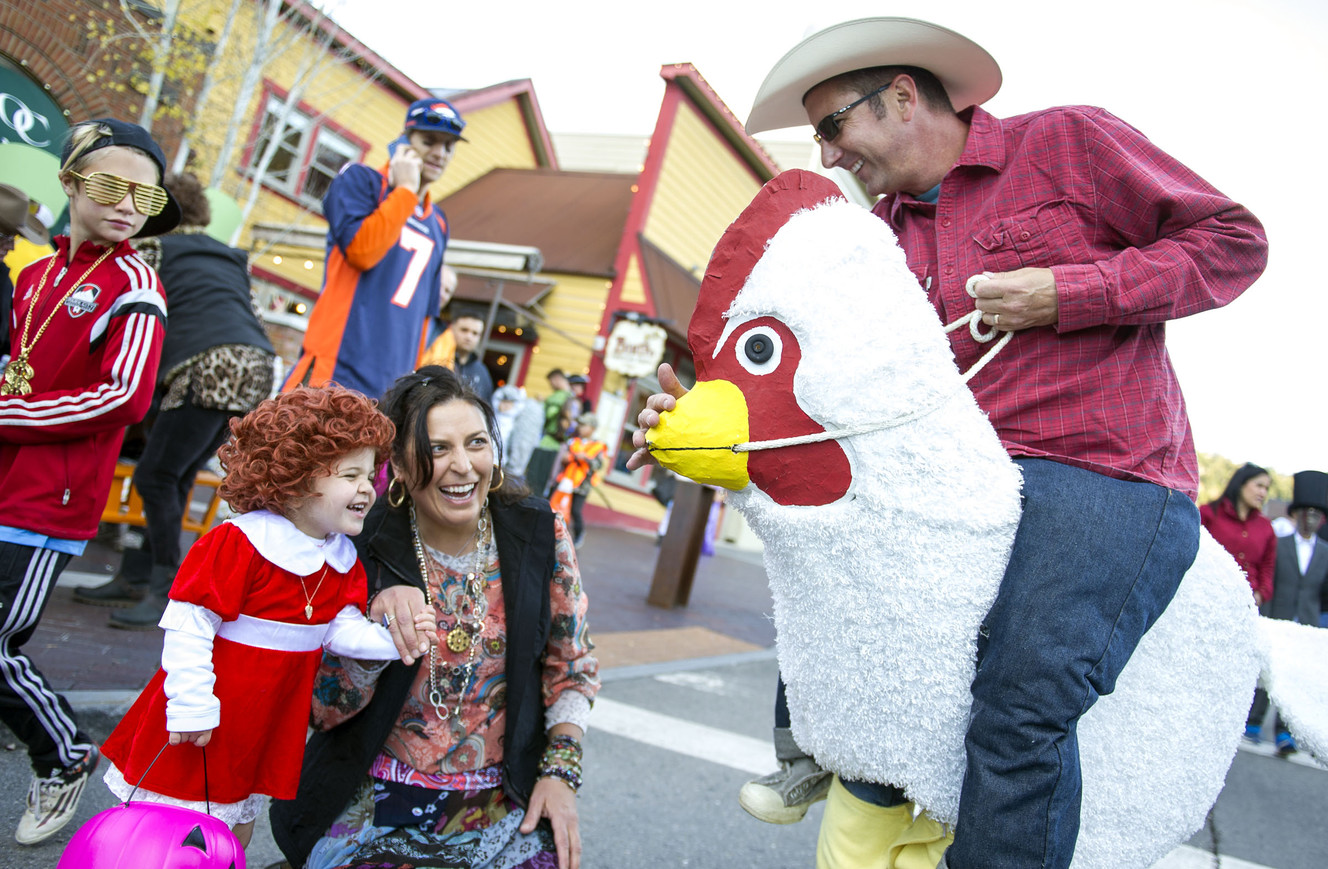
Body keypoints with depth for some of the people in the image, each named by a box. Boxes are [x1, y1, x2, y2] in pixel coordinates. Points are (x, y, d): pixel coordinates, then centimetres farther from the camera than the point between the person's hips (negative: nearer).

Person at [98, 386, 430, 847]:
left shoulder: (342, 560, 1)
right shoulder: (239, 544, -22)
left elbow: (340, 629, -1)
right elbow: (189, 627, -22)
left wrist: (388, 640, -19)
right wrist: (191, 708, -22)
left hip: (267, 729, 7)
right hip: (204, 726, -6)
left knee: (238, 826, 22)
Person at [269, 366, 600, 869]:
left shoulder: (540, 534, -6)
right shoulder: (365, 548, -9)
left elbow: (570, 666, 6)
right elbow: (324, 707, -6)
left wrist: (561, 770, -4)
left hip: (501, 804, 1)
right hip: (374, 801, -1)